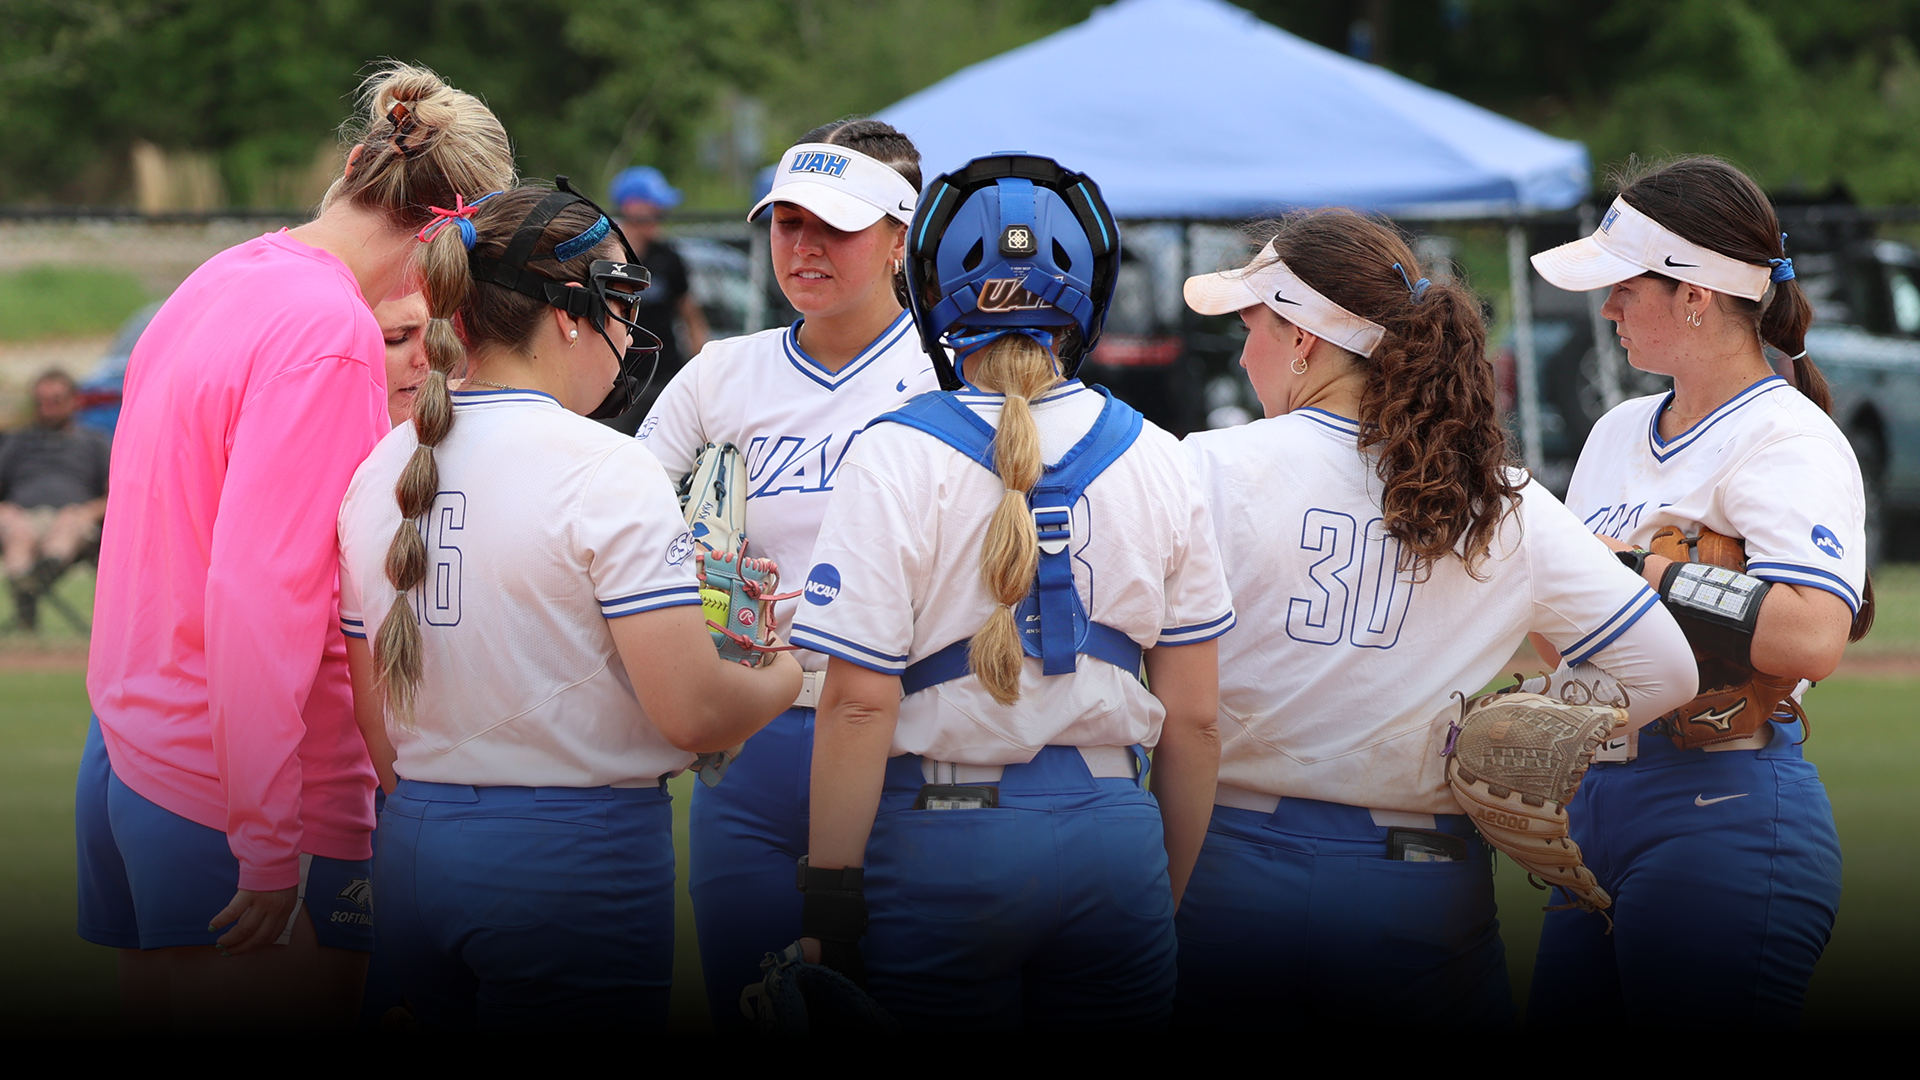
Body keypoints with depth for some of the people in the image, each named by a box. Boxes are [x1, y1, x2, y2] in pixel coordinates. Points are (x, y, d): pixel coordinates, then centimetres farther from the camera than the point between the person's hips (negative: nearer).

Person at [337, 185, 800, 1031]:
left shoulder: (384, 468, 6)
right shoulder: (604, 469, -14)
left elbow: (375, 719, 13)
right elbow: (691, 711, -18)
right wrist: (784, 677, 2)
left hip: (413, 852, 7)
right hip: (576, 856, -7)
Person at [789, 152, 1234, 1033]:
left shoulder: (895, 460, -7)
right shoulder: (1155, 462, 4)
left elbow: (858, 704, -12)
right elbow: (1192, 718, 6)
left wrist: (829, 897, -5)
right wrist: (1170, 892, 16)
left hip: (942, 840, -3)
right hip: (1114, 843, 3)